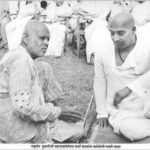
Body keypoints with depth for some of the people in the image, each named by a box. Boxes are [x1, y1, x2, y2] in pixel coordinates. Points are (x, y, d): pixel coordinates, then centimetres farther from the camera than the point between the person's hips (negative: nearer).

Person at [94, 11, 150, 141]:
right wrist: (102, 113, 8)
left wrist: (129, 88, -25)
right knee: (130, 130, -29)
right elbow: (100, 83, 5)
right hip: (122, 111, 2)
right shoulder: (103, 54, -4)